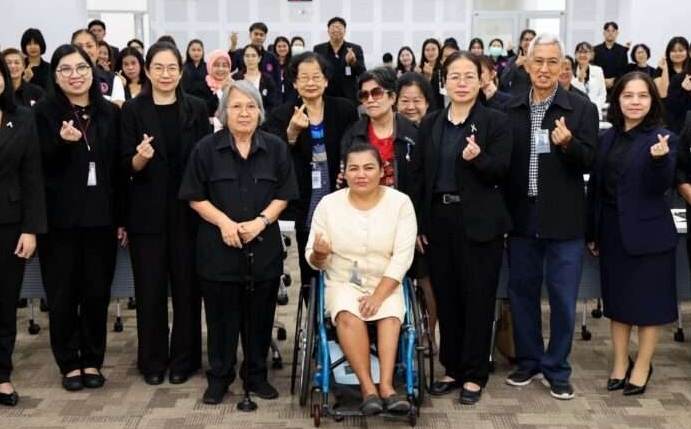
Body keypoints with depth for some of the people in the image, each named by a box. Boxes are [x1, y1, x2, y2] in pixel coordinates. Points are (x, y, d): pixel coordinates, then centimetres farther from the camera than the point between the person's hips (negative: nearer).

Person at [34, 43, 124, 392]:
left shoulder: (110, 113, 5)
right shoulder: (45, 111, -2)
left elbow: (118, 168, 7)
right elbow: (39, 165, -6)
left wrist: (122, 217, 5)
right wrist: (63, 141, -25)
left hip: (100, 217, 2)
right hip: (59, 218, -2)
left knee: (97, 291, 6)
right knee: (62, 293, 5)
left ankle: (92, 360, 20)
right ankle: (69, 363, 18)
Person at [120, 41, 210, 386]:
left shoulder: (196, 108, 3)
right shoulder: (133, 110, 0)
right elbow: (127, 166, -2)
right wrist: (140, 157, -23)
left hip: (187, 209, 1)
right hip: (147, 212, 0)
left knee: (186, 285, 5)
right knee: (150, 287, 4)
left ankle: (184, 358, 18)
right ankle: (152, 360, 17)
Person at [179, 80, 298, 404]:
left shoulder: (276, 147, 4)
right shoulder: (206, 148, -1)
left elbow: (283, 195, 4)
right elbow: (195, 197, 0)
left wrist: (261, 221, -12)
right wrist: (224, 222, -14)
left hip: (263, 245, 1)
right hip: (218, 245, -1)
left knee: (260, 313, 8)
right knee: (221, 314, 5)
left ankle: (256, 374, 23)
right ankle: (219, 377, 19)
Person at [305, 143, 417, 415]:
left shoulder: (400, 202, -5)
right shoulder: (328, 204, -2)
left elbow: (403, 257, -10)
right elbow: (315, 263, 0)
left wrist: (378, 296, -21)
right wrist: (320, 254, -25)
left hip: (387, 284, 0)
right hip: (343, 283, 0)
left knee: (390, 316, -32)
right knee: (348, 316, -32)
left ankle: (385, 385, -35)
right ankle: (368, 387, -29)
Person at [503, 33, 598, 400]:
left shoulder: (582, 109, -4)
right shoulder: (510, 109, 2)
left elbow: (588, 163, -6)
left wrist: (568, 143, -27)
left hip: (563, 219, -2)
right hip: (521, 216, 2)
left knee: (563, 297, 5)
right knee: (522, 291, 13)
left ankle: (557, 369, 19)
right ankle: (528, 360, 29)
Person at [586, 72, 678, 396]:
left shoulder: (663, 139, -9)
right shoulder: (606, 138, 5)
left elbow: (660, 187, -17)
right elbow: (595, 187, 8)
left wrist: (659, 159, -36)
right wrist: (591, 232, 9)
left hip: (648, 233, -5)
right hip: (612, 232, 5)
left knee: (648, 301, 5)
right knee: (617, 299, 13)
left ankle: (642, 367, 19)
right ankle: (620, 363, 26)